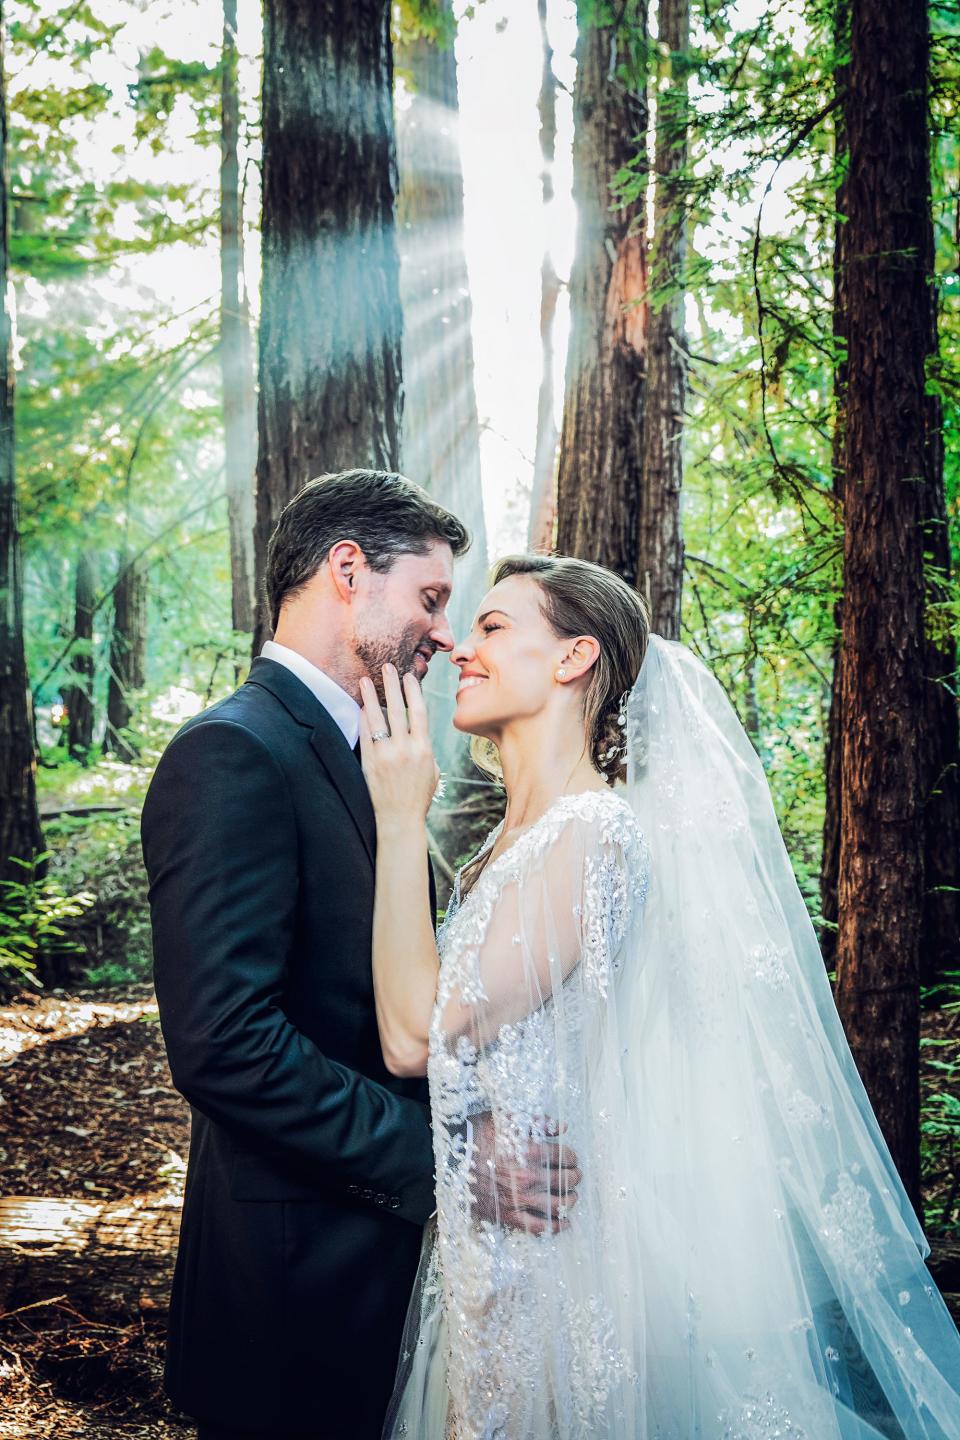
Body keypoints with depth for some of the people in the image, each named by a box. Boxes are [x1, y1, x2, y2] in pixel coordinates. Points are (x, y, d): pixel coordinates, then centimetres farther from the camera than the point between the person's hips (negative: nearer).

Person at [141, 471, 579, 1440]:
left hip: (380, 1233, 9)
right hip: (300, 1261, -9)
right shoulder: (234, 754, -19)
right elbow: (223, 1044, -26)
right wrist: (439, 1154, -22)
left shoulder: (348, 753, 12)